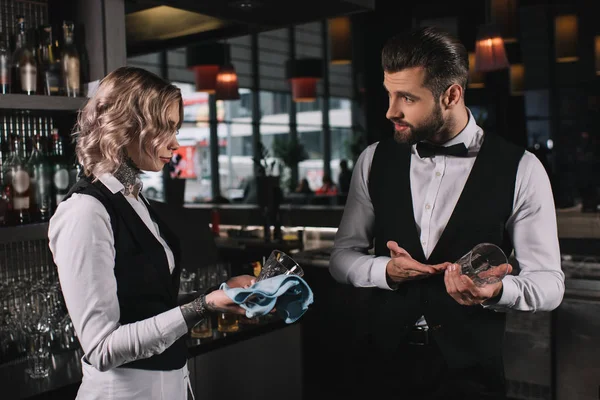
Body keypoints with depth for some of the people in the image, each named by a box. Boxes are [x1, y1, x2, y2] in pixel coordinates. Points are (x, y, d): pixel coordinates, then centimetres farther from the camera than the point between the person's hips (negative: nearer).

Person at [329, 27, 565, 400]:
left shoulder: (520, 170, -10)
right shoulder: (375, 160, -2)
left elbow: (549, 282, -6)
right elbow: (342, 255, 5)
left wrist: (495, 291, -26)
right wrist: (385, 269, -16)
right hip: (383, 361, 3)